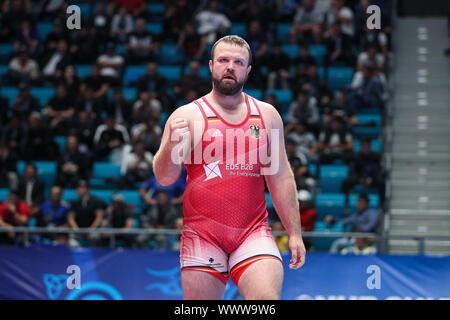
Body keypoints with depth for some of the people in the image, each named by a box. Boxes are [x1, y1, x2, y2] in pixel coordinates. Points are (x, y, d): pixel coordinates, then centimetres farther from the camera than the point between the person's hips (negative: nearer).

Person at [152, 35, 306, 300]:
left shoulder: (267, 115, 11)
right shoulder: (188, 116, 1)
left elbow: (281, 177, 16)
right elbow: (165, 178, -6)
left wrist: (295, 233, 13)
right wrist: (171, 144, -26)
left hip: (254, 233, 1)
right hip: (202, 235, -1)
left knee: (267, 302, -22)